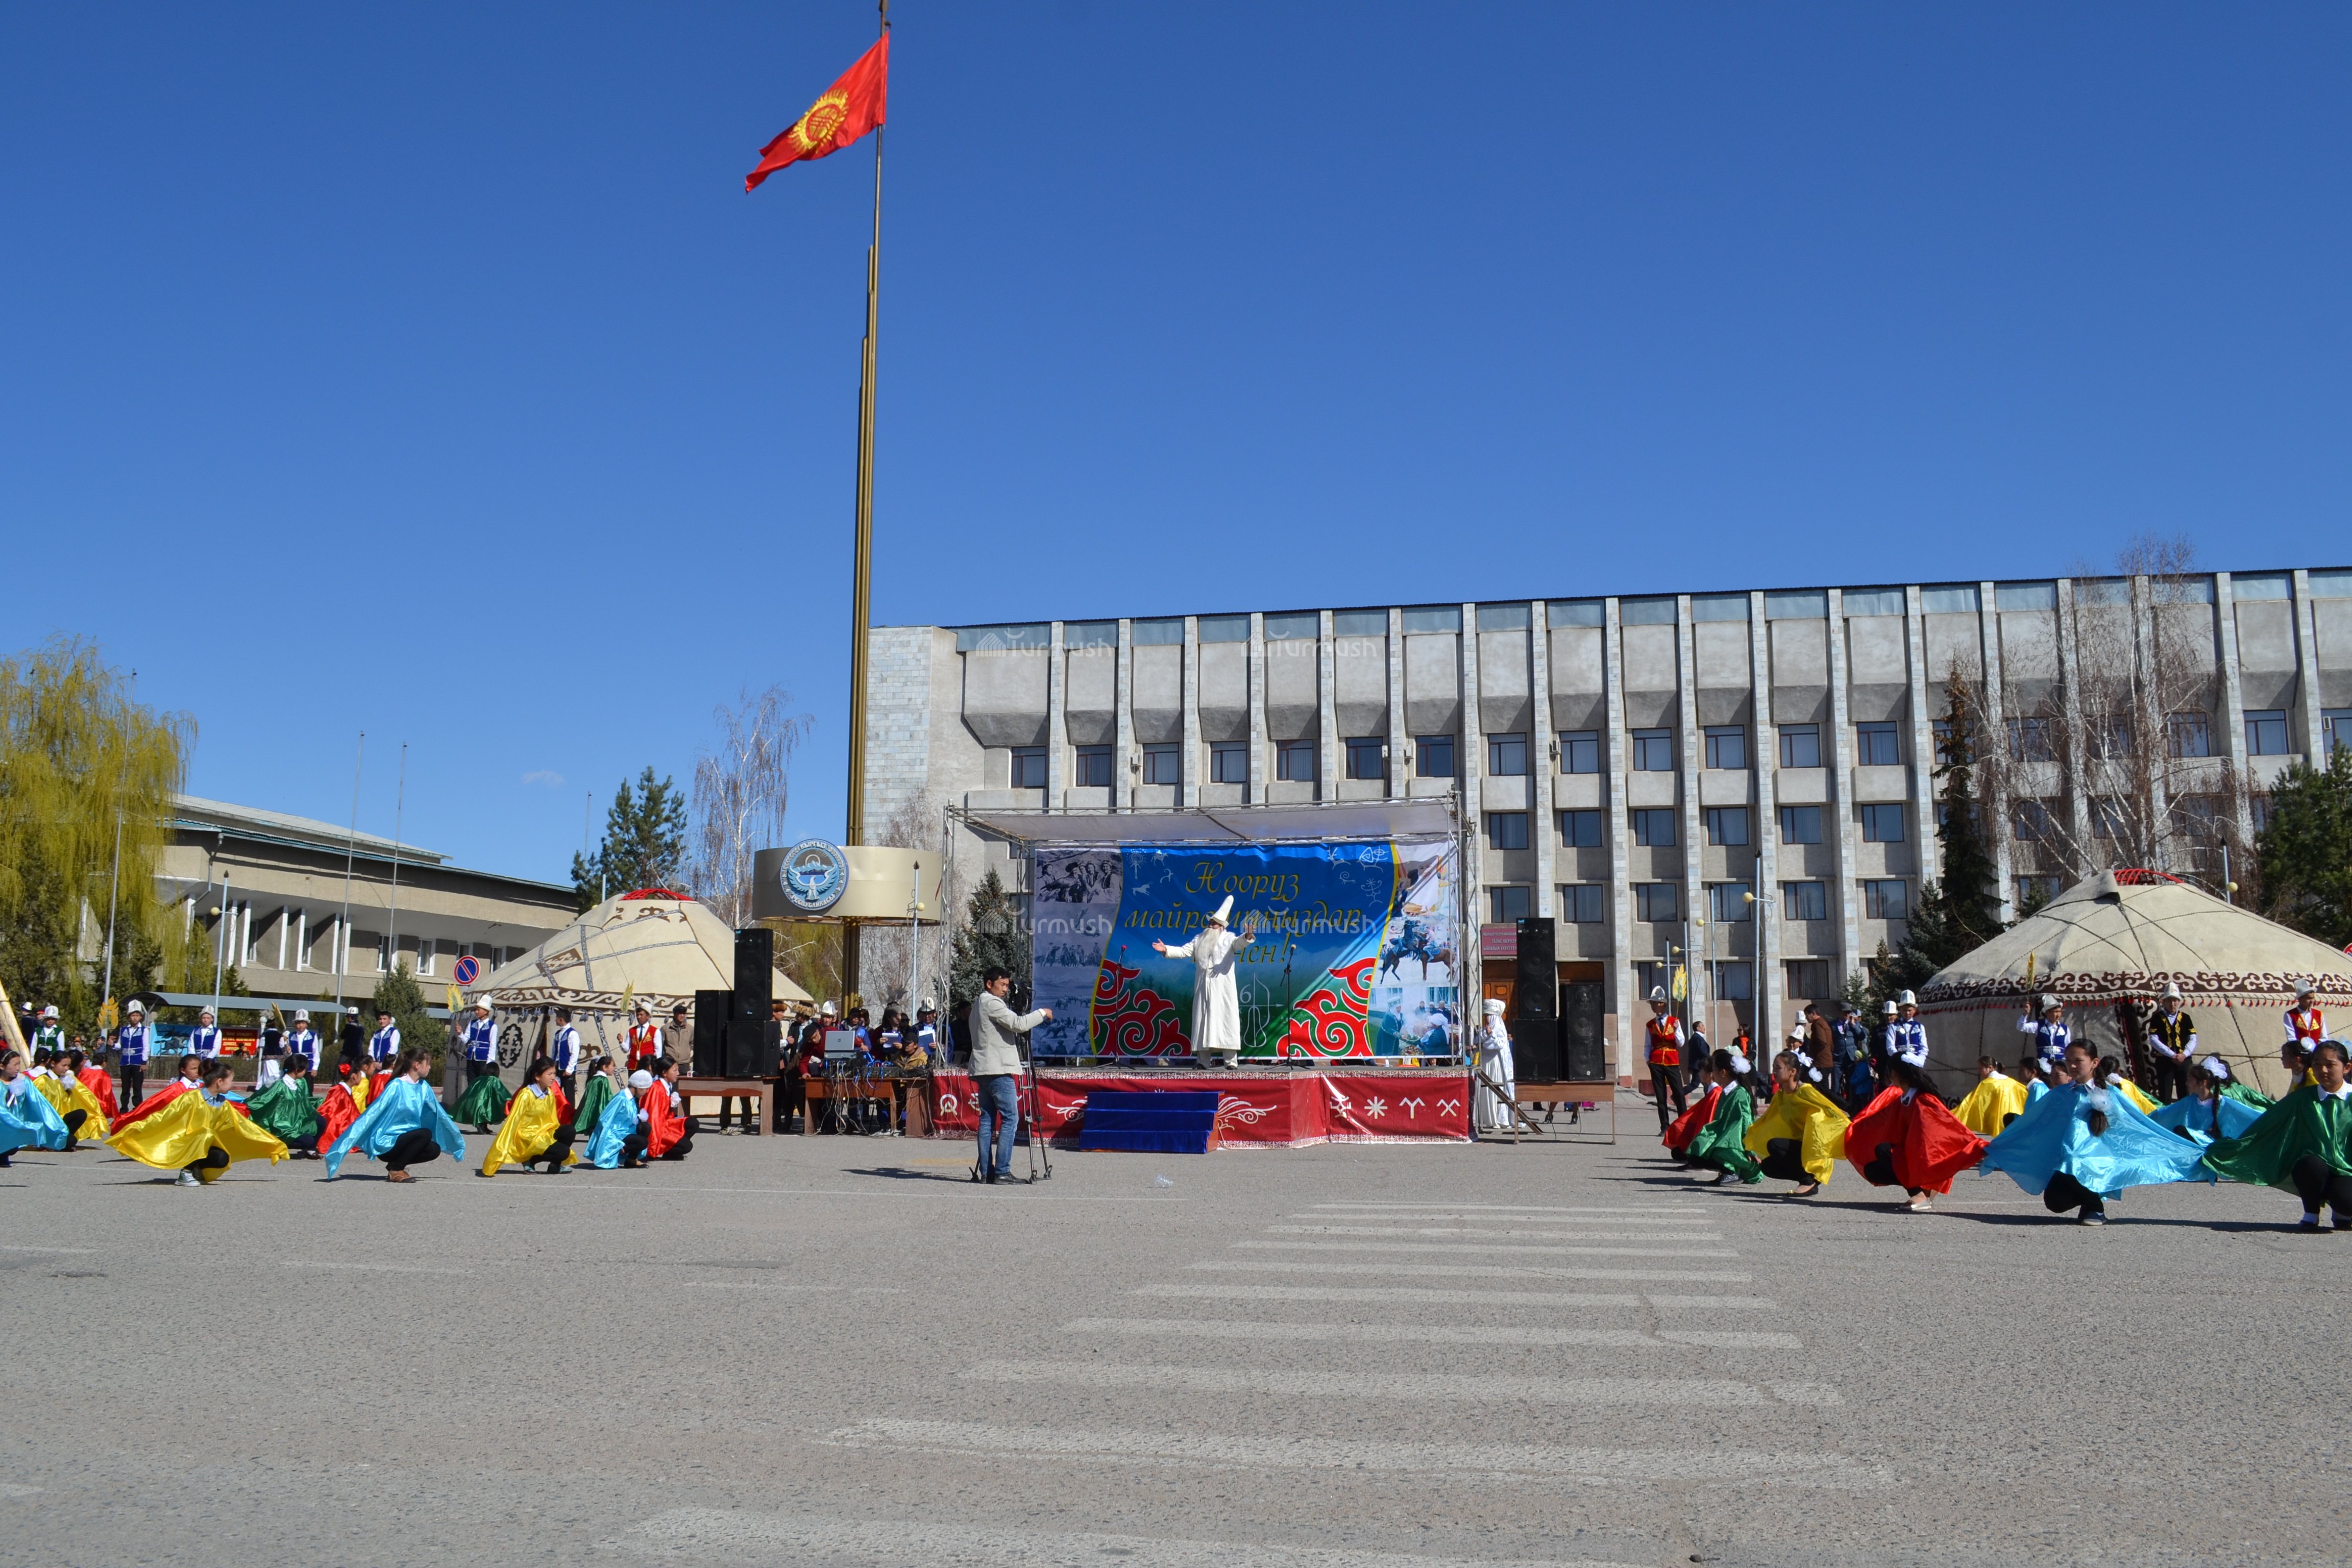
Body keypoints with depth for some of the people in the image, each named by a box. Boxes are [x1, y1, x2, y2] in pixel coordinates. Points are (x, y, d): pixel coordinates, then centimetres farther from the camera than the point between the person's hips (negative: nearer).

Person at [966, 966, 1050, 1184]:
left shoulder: (977, 1005, 21)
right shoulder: (992, 1003, -9)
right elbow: (1019, 1024, -18)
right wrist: (1042, 1013, -5)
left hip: (982, 1070, 10)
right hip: (998, 1070, -10)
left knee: (987, 1119, 7)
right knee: (1010, 1118, -8)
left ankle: (985, 1172, 4)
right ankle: (1002, 1171, -13)